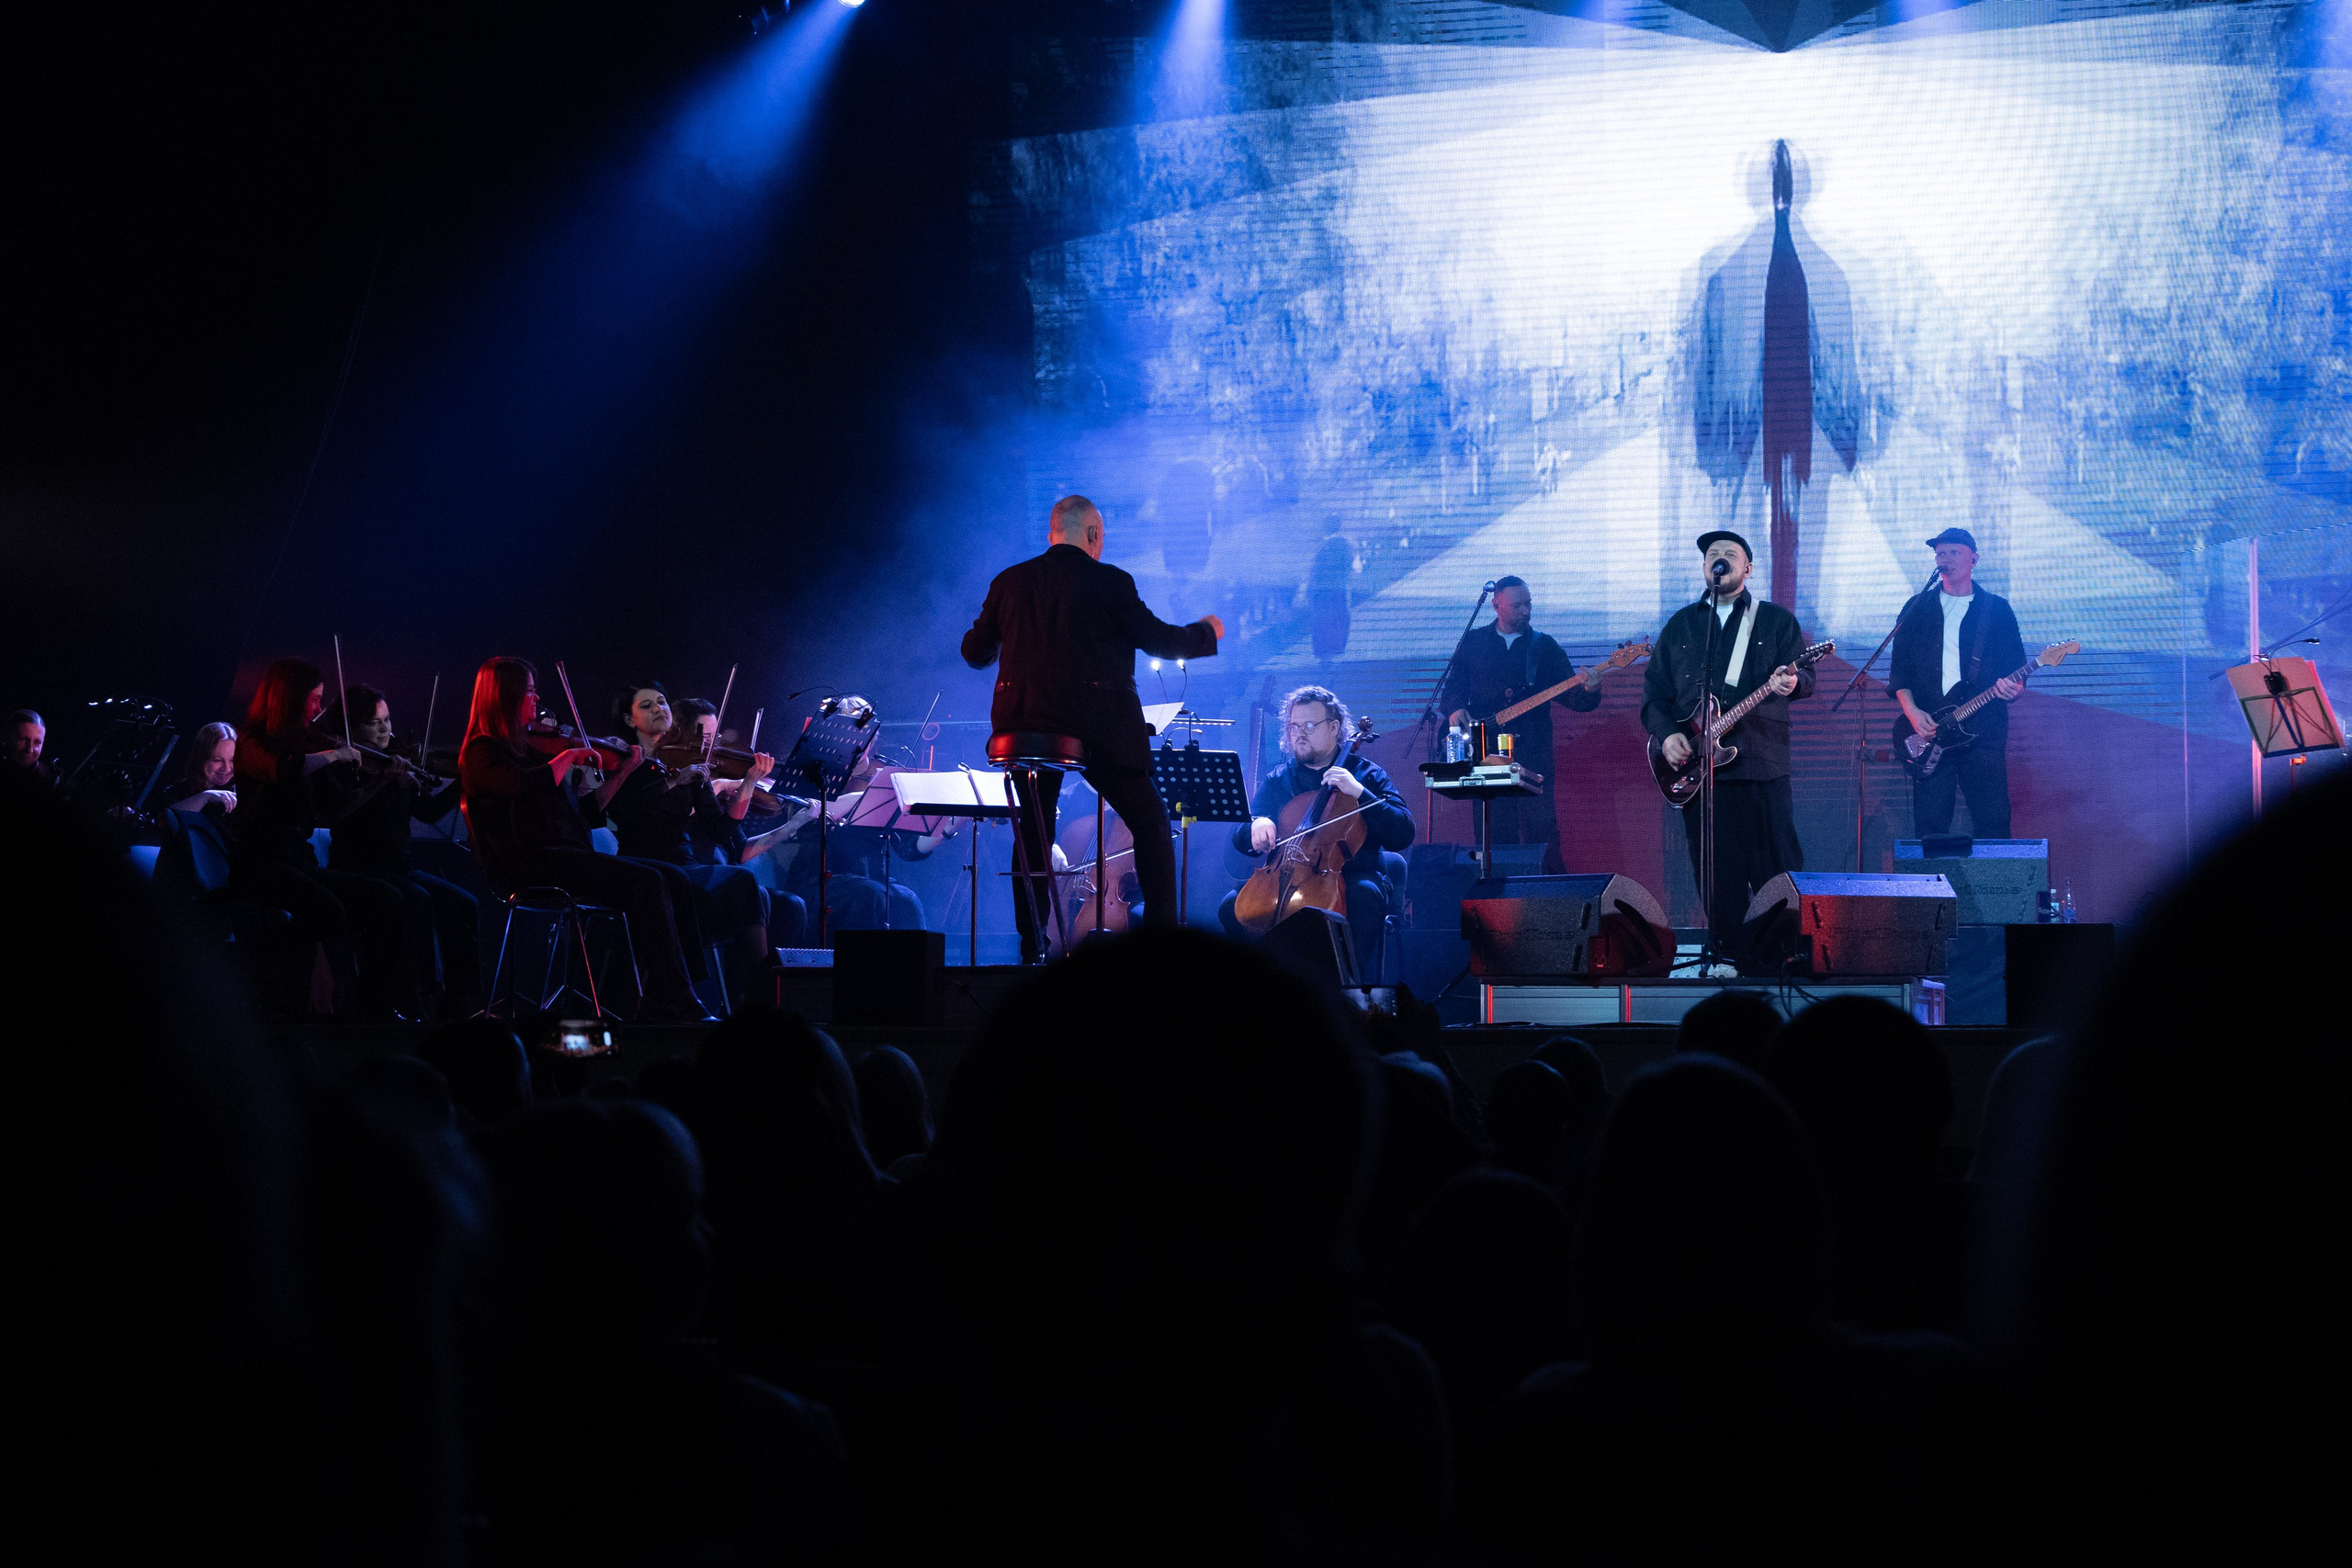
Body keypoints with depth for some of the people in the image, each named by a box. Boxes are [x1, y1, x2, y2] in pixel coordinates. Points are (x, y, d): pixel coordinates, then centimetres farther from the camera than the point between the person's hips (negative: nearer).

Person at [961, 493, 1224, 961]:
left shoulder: (1009, 583, 5)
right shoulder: (1108, 582, -5)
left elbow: (975, 653, 10)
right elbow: (1160, 641, -4)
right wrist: (1206, 632, 16)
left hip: (1027, 727, 3)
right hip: (1098, 727, -3)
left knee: (1033, 835, 16)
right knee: (1151, 825, 10)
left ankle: (1032, 947, 10)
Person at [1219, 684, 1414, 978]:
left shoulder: (1367, 775, 10)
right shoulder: (1275, 781, 19)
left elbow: (1403, 836, -3)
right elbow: (1241, 841, 13)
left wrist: (1359, 792, -13)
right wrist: (1256, 826, -11)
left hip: (1351, 876, -3)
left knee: (1364, 894, -37)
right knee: (1232, 907, -23)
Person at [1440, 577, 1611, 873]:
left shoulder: (1544, 646, 10)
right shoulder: (1473, 641, 13)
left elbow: (1570, 696, 4)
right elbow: (1454, 685, 14)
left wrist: (1589, 690, -17)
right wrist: (1456, 709, -7)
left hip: (1532, 752, -1)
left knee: (1541, 831, -11)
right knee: (1496, 834, 0)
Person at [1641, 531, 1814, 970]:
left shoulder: (1777, 620, 9)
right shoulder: (1680, 625, 16)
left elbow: (1805, 677, 0)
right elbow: (1654, 691, 14)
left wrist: (1791, 683, -24)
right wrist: (1667, 734, -3)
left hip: (1762, 764, -2)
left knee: (1776, 865, -5)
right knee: (1716, 870, 3)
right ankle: (1726, 955, 10)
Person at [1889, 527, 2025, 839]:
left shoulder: (1997, 609, 11)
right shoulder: (1917, 609, 13)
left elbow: (2017, 669, 9)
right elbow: (1899, 670, 9)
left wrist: (2013, 690, -14)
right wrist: (1912, 713, -6)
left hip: (1983, 731, -1)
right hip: (1928, 731, 1)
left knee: (1993, 824, -5)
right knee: (1930, 826, -3)